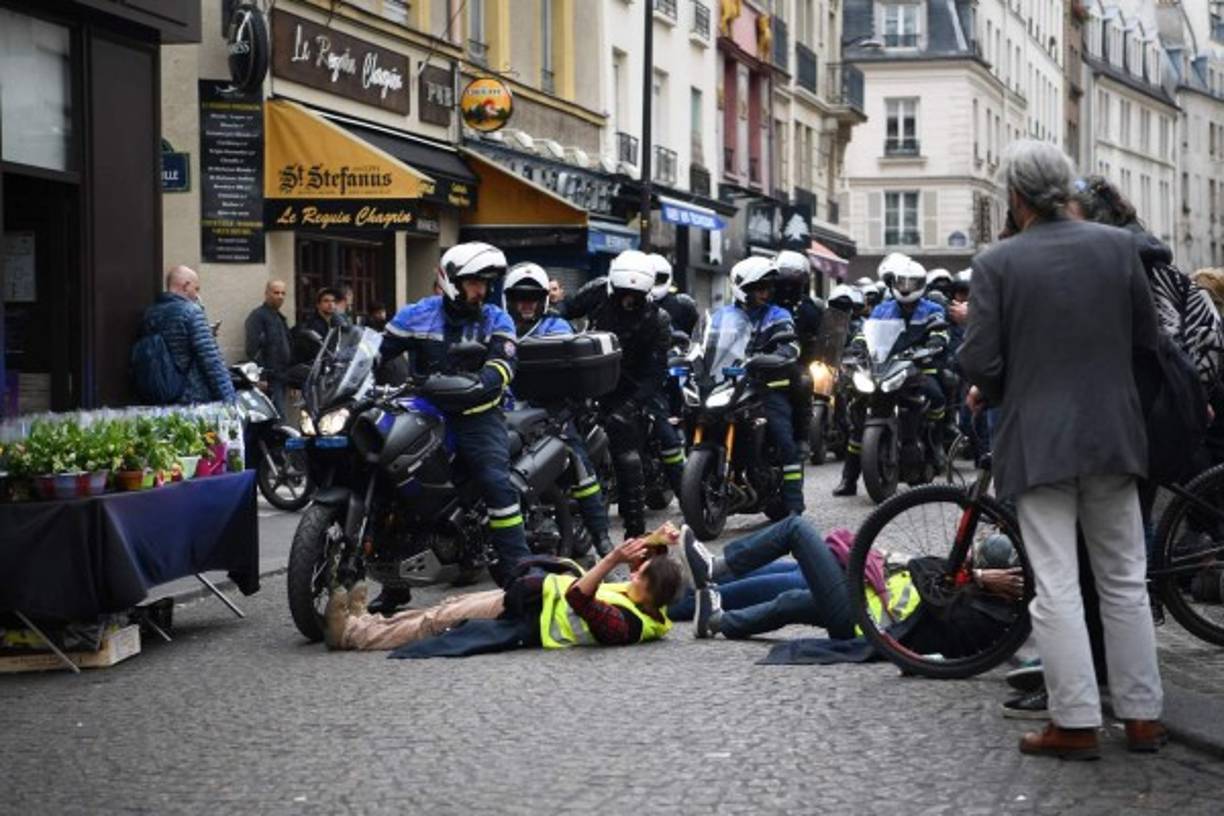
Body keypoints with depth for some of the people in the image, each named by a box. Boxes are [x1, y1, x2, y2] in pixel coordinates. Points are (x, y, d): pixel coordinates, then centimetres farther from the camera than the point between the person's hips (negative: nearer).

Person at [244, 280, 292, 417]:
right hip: (269, 379, -9)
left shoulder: (280, 318, 22)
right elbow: (253, 349, -16)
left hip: (282, 376, 9)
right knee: (280, 417, -16)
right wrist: (261, 377, -21)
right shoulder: (257, 316, -7)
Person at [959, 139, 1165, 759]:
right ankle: (1142, 717, 16)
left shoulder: (996, 263, -8)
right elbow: (1146, 337, 6)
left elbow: (980, 361, -10)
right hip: (1112, 434, 3)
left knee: (1056, 586, 0)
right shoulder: (1118, 245, 0)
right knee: (1125, 581, 12)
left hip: (1037, 439, -3)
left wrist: (985, 392, 11)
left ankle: (1075, 724, 0)